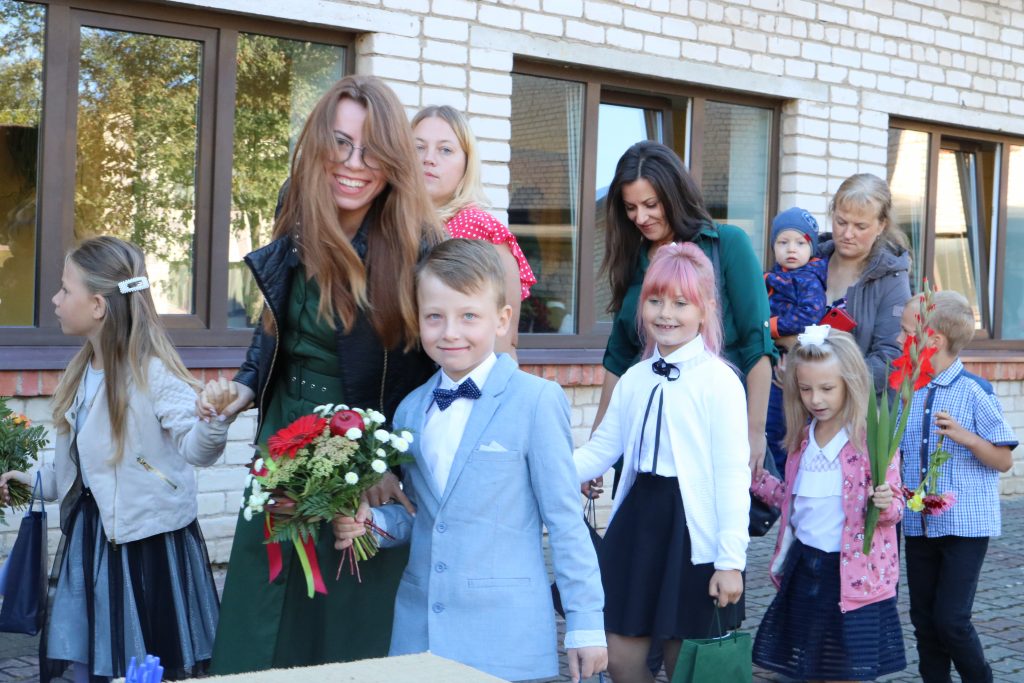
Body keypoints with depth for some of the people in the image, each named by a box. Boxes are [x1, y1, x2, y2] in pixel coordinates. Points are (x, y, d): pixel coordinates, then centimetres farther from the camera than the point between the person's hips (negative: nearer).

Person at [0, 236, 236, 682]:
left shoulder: (154, 373, -18)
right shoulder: (82, 373, 9)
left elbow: (195, 449, -25)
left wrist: (213, 417, -43)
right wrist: (37, 482, 20)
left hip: (148, 543, -8)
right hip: (89, 536, 8)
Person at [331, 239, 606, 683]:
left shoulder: (536, 401, -8)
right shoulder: (410, 409, 9)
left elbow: (564, 519, -6)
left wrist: (585, 623, -5)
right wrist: (370, 522, -3)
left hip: (503, 635, -4)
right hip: (418, 630, 5)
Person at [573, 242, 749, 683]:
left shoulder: (719, 380, -11)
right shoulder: (633, 379, 9)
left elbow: (732, 476, -12)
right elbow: (601, 450, 14)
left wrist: (731, 560, -14)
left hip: (693, 533, -6)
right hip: (637, 519, 6)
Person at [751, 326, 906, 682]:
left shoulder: (873, 438, -13)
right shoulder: (803, 437, 7)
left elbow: (893, 507, -10)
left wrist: (886, 504, -31)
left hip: (851, 574, -6)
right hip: (803, 568, 6)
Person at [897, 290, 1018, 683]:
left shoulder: (974, 391, -12)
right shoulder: (908, 392, 5)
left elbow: (1004, 460, -9)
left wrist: (965, 437, -25)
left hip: (966, 524, -6)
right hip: (919, 524, 6)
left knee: (951, 619, -7)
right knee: (924, 619, 10)